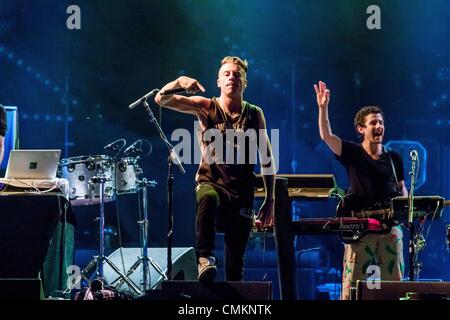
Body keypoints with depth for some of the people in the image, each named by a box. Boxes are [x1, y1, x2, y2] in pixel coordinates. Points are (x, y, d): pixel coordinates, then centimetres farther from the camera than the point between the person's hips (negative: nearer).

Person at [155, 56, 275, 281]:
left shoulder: (254, 115, 6)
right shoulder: (206, 107, 2)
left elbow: (267, 160, 10)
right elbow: (161, 99, -8)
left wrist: (270, 200, 6)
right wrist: (180, 82, -28)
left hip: (242, 193, 2)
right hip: (210, 183, -2)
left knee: (235, 262, 0)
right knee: (208, 198, -40)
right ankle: (205, 258, -40)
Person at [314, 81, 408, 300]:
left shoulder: (394, 158, 10)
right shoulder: (352, 154, 0)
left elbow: (401, 188, 21)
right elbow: (326, 136, -13)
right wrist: (323, 107, -25)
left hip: (390, 227, 3)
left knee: (394, 282, 3)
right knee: (353, 284, -5)